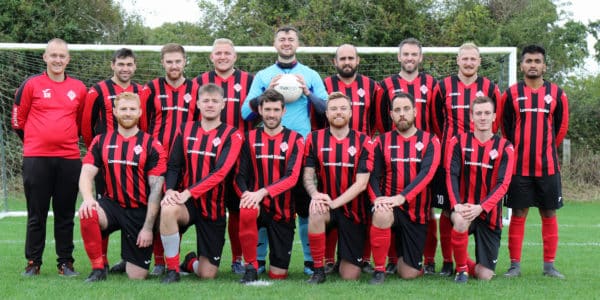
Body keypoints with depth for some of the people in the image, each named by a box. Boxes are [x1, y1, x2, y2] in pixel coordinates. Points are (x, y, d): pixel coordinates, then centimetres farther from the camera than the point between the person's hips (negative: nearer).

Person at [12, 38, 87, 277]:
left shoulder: (79, 88, 7)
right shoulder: (31, 84, 0)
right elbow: (18, 120, 7)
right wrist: (35, 141, 11)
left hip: (69, 158, 2)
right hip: (36, 158, -2)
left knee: (65, 214, 6)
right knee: (36, 214, 3)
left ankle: (66, 262, 13)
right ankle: (33, 262, 12)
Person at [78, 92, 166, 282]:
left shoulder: (151, 146, -3)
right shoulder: (101, 142, 6)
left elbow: (156, 188, -6)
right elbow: (86, 174, -1)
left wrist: (148, 227, -11)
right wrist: (88, 198, -25)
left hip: (140, 211, -2)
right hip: (112, 204, 2)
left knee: (137, 277, -5)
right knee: (87, 214, -35)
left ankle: (128, 262, 35)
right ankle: (98, 268, -13)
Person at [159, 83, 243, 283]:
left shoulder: (232, 136, -4)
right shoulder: (185, 130, 6)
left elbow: (220, 172, -17)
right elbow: (173, 165, 2)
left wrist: (188, 192, -26)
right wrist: (169, 190, -19)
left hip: (214, 208, -1)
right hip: (187, 202, 1)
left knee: (207, 274, -3)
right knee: (168, 210, -37)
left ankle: (192, 262, 37)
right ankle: (172, 270, -16)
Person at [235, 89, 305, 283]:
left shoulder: (295, 140, 0)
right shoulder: (250, 138, 4)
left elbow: (292, 177, -14)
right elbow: (240, 175, -3)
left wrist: (262, 192, -27)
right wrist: (246, 194, -26)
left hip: (283, 211, 0)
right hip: (257, 204, 0)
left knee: (278, 275, -1)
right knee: (247, 212, -39)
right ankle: (251, 267, -19)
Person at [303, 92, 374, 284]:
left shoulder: (363, 142, -3)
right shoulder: (314, 139, 1)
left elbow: (361, 183, -10)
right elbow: (308, 175, -3)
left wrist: (334, 203, -23)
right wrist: (315, 194, -26)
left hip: (353, 209, 0)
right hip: (326, 205, 1)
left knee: (350, 276, -5)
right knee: (316, 212, -39)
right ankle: (318, 270, -18)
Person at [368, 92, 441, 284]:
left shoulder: (429, 141, 0)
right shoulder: (382, 141, 4)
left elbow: (427, 172, -15)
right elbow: (373, 175, -3)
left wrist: (402, 197, -29)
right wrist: (377, 198, -25)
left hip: (416, 212, 0)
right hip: (390, 206, 0)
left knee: (409, 273, 0)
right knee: (381, 214, -39)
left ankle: (407, 258, 40)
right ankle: (379, 270, -18)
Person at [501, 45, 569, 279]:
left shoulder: (556, 94, 4)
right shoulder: (511, 94, 2)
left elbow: (561, 127, 13)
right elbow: (505, 127, 9)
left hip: (548, 167, 1)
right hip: (519, 166, -1)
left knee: (549, 214, 5)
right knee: (518, 214, 1)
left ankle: (549, 265, 13)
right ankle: (515, 265, 8)